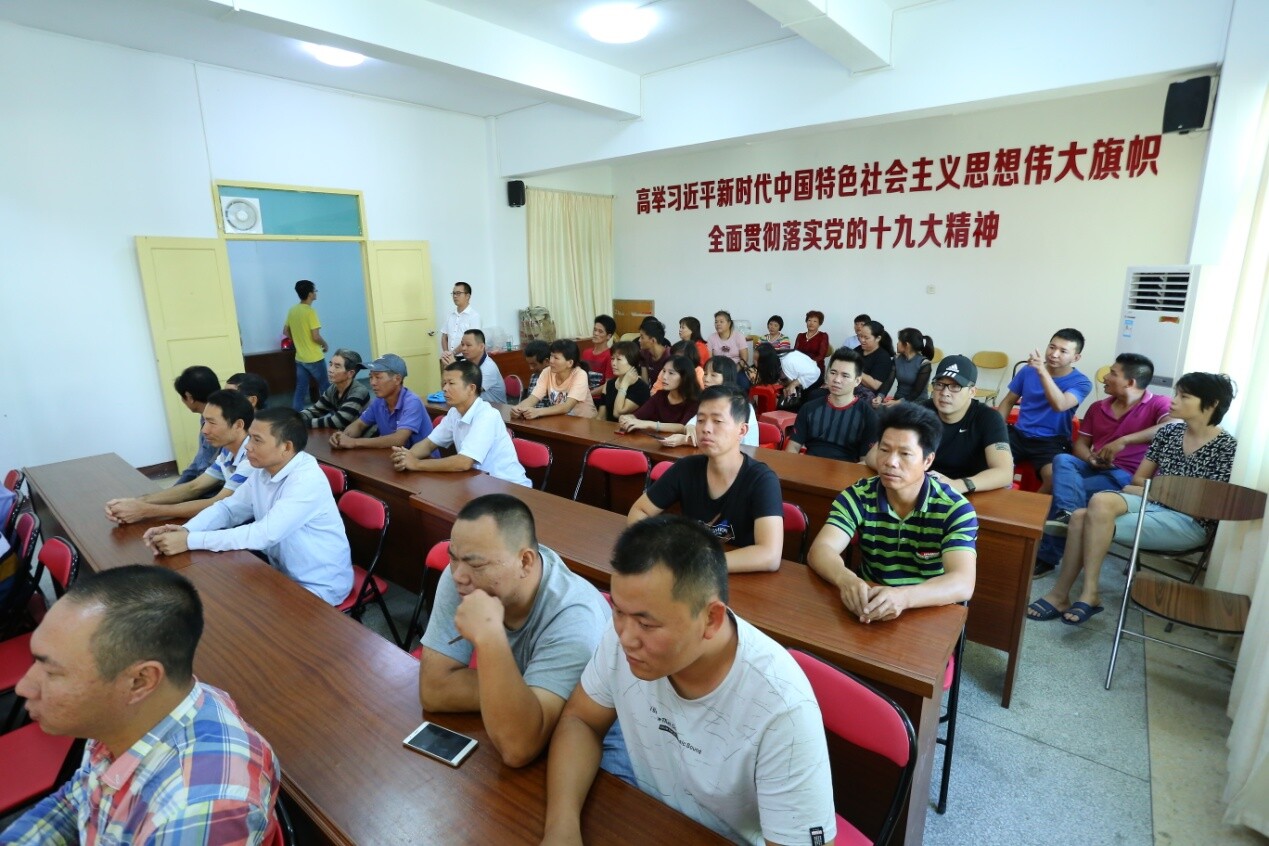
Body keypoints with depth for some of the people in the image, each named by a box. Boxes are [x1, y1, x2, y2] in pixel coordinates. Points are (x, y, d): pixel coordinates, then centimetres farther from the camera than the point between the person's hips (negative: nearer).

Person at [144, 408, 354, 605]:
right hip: (282, 571, 7)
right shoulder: (264, 470, -1)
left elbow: (264, 535, -30)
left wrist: (190, 541, -25)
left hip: (317, 586, -7)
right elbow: (229, 508, 7)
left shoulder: (307, 481, -28)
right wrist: (184, 530, -12)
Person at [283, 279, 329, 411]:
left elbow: (286, 331, 14)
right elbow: (316, 337, -20)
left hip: (299, 358, 7)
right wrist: (324, 344, -2)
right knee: (324, 388, 9)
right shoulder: (310, 311, -17)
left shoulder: (292, 310, 6)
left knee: (300, 389, 10)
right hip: (314, 358, -7)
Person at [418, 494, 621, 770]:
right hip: (494, 728, 5)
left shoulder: (574, 618, -31)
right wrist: (517, 694, -24)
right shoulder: (461, 575, -16)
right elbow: (434, 690, -15)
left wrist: (489, 636, -42)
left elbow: (518, 748, -34)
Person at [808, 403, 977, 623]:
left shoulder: (956, 509, -13)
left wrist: (903, 596, -44)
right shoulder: (858, 496, -8)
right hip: (870, 606, 1)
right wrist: (846, 580, -41)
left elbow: (962, 584, -25)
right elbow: (821, 549, -18)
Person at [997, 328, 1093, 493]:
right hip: (1019, 434, 3)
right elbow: (1009, 401, 13)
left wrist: (1042, 372, -35)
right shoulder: (1028, 370, 5)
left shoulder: (1081, 382, -5)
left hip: (1052, 441, -3)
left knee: (1055, 477, -32)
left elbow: (1060, 405, -25)